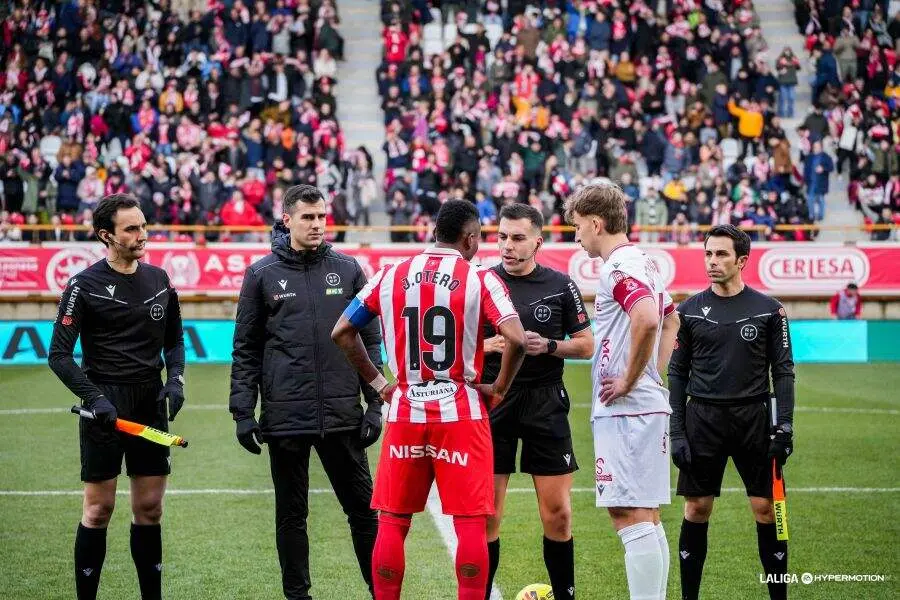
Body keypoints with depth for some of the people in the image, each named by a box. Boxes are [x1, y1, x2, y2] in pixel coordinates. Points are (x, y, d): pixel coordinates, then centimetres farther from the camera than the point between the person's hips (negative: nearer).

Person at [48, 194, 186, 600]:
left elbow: (174, 339, 20)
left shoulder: (159, 280, 9)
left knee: (149, 509, 7)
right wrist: (93, 398, -18)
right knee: (99, 509, -1)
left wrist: (175, 379, 3)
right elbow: (59, 354, -8)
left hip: (151, 404, 5)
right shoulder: (85, 286, -7)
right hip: (104, 406, -5)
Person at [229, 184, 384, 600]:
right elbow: (245, 350, 5)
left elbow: (371, 342, 8)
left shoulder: (348, 270, 6)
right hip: (285, 417, 0)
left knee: (363, 509, 5)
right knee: (291, 515, 8)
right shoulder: (262, 274, 3)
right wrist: (243, 411, -1)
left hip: (342, 415, 1)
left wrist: (375, 404, 2)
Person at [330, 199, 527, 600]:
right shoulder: (479, 280, -5)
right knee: (470, 522, 1)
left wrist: (377, 382, 13)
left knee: (393, 521, 11)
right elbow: (516, 340, -17)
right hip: (461, 414, -3)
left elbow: (341, 333, 10)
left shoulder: (391, 276, 6)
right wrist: (500, 388, -3)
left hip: (405, 413, 3)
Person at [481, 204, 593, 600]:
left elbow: (586, 345, 7)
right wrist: (490, 345, -12)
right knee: (486, 514, 0)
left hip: (546, 404, 0)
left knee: (557, 513, 1)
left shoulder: (560, 286, 3)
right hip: (493, 402, 0)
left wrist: (548, 345, -10)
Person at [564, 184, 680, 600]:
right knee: (647, 519, 13)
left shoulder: (618, 267, -13)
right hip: (650, 406, 10)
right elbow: (670, 319, 32)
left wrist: (628, 380, -20)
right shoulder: (644, 262, 17)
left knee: (631, 518, -10)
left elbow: (647, 319, -31)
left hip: (624, 410, -10)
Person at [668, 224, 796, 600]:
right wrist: (677, 432, 0)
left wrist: (784, 426, -6)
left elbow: (783, 371, 3)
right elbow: (677, 373, 6)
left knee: (766, 509, -1)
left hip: (754, 419, -1)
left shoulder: (769, 310, 1)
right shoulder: (689, 311, 4)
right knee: (696, 510, 3)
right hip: (703, 419, 1)